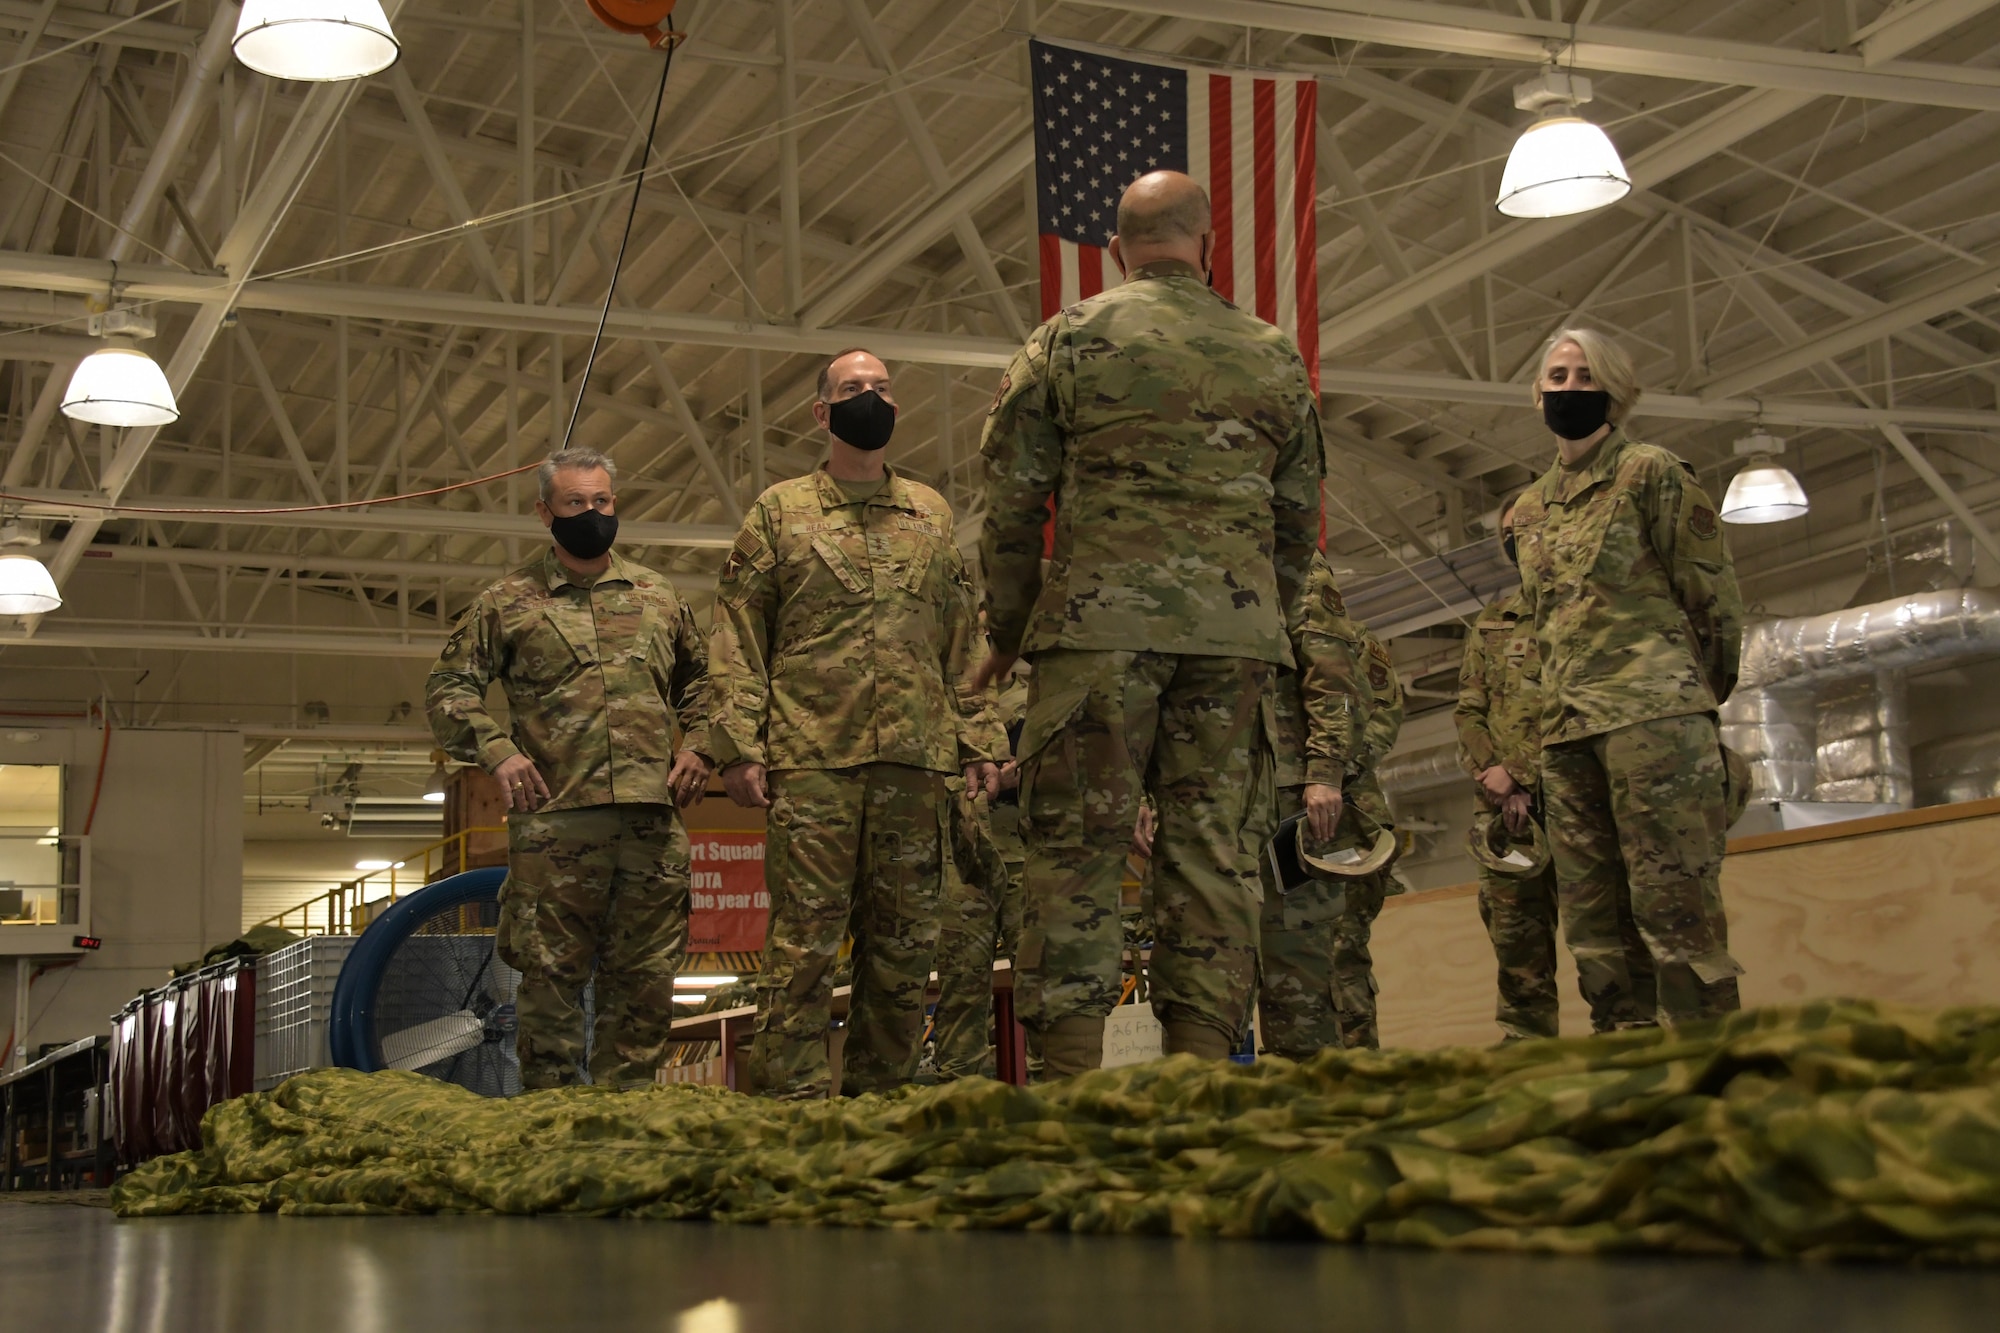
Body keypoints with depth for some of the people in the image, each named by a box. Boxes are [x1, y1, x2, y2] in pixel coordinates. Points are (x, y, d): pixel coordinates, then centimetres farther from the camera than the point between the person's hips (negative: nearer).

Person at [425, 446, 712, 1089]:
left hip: (653, 817, 3)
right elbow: (449, 687, 6)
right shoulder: (507, 601, 7)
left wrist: (696, 745, 10)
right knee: (551, 977, -2)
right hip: (554, 819, -3)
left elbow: (700, 676, 26)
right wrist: (496, 751, -8)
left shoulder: (658, 595, 16)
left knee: (646, 978, 5)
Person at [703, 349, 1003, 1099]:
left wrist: (977, 739, 8)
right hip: (810, 760, -3)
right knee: (804, 940, -6)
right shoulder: (779, 512, 9)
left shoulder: (932, 514, 18)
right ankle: (792, 1106, -2)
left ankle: (876, 1100, 15)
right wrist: (739, 746, -7)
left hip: (917, 761, 3)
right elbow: (736, 637, 3)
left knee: (904, 944, 5)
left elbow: (963, 639, 18)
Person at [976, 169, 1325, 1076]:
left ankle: (1071, 1069, -8)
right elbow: (1299, 520, 19)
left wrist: (1008, 630, 13)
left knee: (1077, 842, -2)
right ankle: (1202, 1057, 2)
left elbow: (1011, 498, 4)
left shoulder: (1071, 338, 6)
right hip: (1236, 626, 3)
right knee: (1215, 847, 4)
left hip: (1102, 619, -3)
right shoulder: (1273, 357, 16)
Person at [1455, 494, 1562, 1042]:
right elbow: (1468, 711, 15)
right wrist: (1497, 780, -4)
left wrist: (1517, 770, -12)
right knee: (1515, 933, 1)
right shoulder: (1490, 623, 22)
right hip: (1508, 800, 4)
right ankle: (1526, 1043, 5)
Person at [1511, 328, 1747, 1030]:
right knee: (1593, 918, 4)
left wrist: (1695, 696, 7)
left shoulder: (1650, 474, 3)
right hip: (1564, 728, 7)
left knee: (1673, 899, -12)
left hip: (1653, 712, -6)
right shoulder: (1528, 511, 20)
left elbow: (1713, 594, 2)